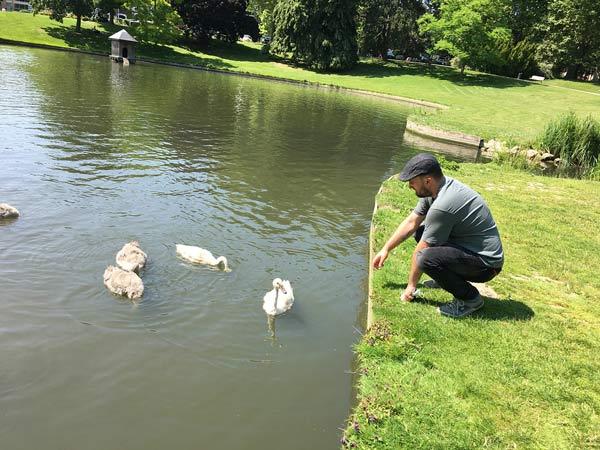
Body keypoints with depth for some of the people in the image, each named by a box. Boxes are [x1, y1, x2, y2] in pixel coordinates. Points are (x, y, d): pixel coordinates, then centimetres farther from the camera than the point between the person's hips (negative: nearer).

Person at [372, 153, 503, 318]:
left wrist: (411, 286, -7)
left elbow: (420, 252, -19)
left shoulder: (442, 205, -29)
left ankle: (470, 298, -9)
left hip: (486, 263, -9)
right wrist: (386, 249, 11)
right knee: (421, 230, 12)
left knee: (427, 258, -30)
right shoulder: (434, 189, -1)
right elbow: (411, 223, 10)